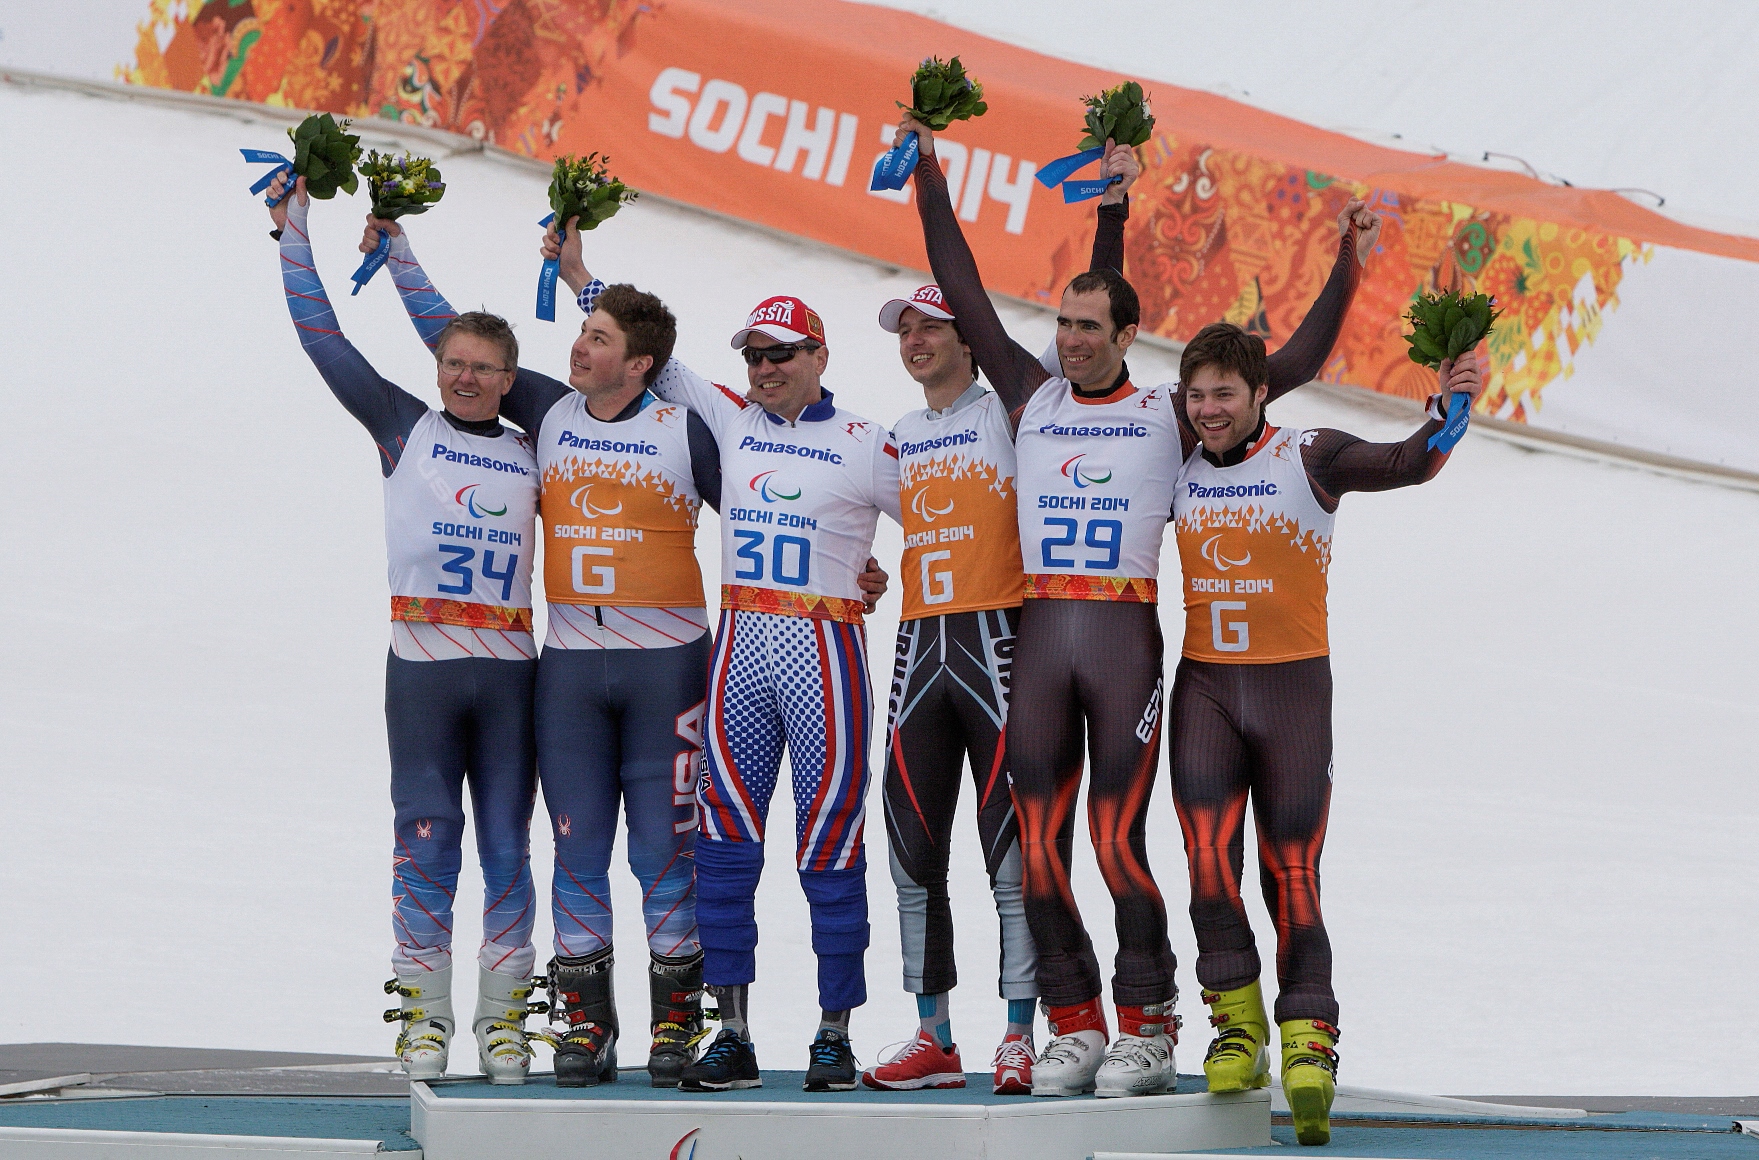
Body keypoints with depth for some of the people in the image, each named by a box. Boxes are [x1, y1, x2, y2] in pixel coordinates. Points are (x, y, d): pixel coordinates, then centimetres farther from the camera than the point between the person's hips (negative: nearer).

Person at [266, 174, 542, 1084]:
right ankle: (424, 1017, 5)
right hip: (421, 663, -2)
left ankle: (503, 1019, 9)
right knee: (425, 838, -1)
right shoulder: (402, 428, 8)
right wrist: (294, 229, 6)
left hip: (510, 667, 2)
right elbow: (324, 339, 7)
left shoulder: (535, 457, 12)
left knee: (507, 845, 3)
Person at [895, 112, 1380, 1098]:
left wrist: (1346, 269, -1)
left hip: (1127, 637, -3)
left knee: (1118, 843, -5)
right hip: (1038, 640, 3)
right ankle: (1075, 1027, 12)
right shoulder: (1032, 398, 12)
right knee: (1040, 848, 2)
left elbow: (1295, 365, 5)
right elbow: (964, 296, 12)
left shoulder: (1169, 414, 5)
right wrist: (930, 180, 10)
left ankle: (1149, 1030, 5)